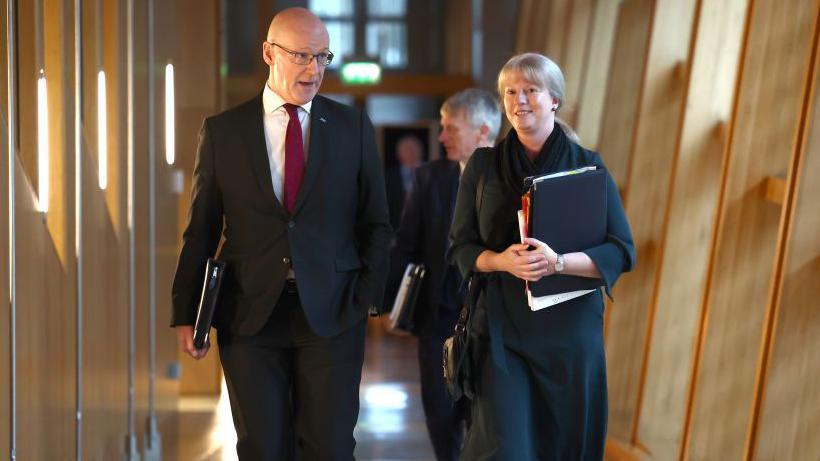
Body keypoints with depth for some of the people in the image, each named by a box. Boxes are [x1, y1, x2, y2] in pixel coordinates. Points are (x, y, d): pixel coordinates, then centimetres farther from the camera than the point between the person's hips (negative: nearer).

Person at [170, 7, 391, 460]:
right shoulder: (222, 131, 4)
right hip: (249, 315, 0)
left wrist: (365, 297, -2)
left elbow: (376, 223, 9)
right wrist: (185, 314, 2)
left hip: (331, 314, 0)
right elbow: (201, 230, 6)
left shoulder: (353, 127, 5)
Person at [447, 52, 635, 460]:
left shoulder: (587, 166, 2)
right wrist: (501, 260, -16)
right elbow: (460, 247, 6)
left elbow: (622, 252, -3)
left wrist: (558, 262, -20)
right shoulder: (483, 166, 6)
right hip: (501, 328, 0)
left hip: (570, 330, 0)